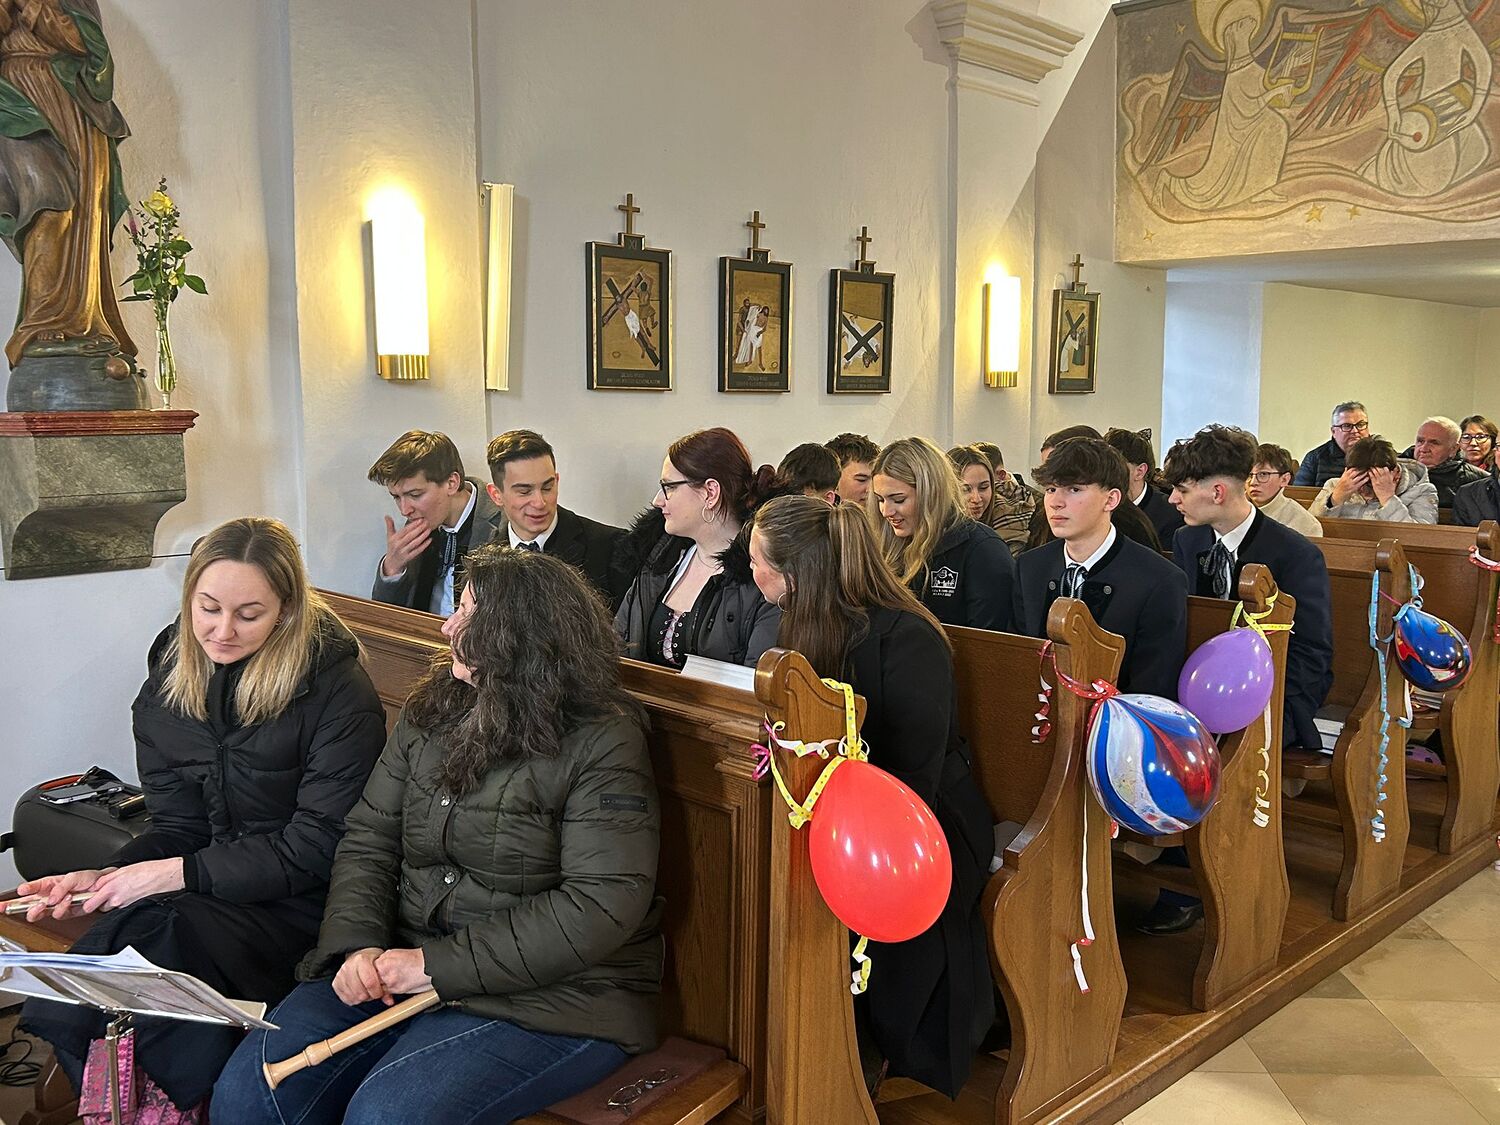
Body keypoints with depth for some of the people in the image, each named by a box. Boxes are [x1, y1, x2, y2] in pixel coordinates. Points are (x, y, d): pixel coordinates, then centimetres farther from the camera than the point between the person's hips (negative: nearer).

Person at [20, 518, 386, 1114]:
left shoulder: (338, 691, -13)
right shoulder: (168, 683, 6)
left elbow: (318, 845, -15)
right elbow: (179, 825, 7)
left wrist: (178, 875, -19)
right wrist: (104, 878, -12)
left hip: (301, 903, -5)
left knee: (159, 932, -29)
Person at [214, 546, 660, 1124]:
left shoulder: (603, 745, -14)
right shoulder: (432, 711, 8)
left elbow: (602, 906, -20)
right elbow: (368, 840, 8)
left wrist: (439, 965, -20)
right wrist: (358, 945, -12)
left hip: (550, 996, -6)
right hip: (397, 968, 6)